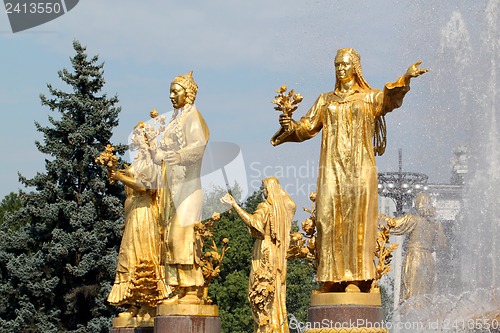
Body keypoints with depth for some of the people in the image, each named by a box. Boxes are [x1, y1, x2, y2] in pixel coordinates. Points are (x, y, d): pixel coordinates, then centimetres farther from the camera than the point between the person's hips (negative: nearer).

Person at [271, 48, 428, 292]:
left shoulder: (369, 98, 8)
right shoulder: (325, 101, 19)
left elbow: (389, 99, -12)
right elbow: (307, 127, 14)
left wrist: (405, 79, -32)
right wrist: (290, 126, -8)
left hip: (360, 167, -3)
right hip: (332, 167, 3)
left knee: (357, 218, -10)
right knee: (330, 219, -6)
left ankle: (356, 278, -12)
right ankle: (331, 278, -7)